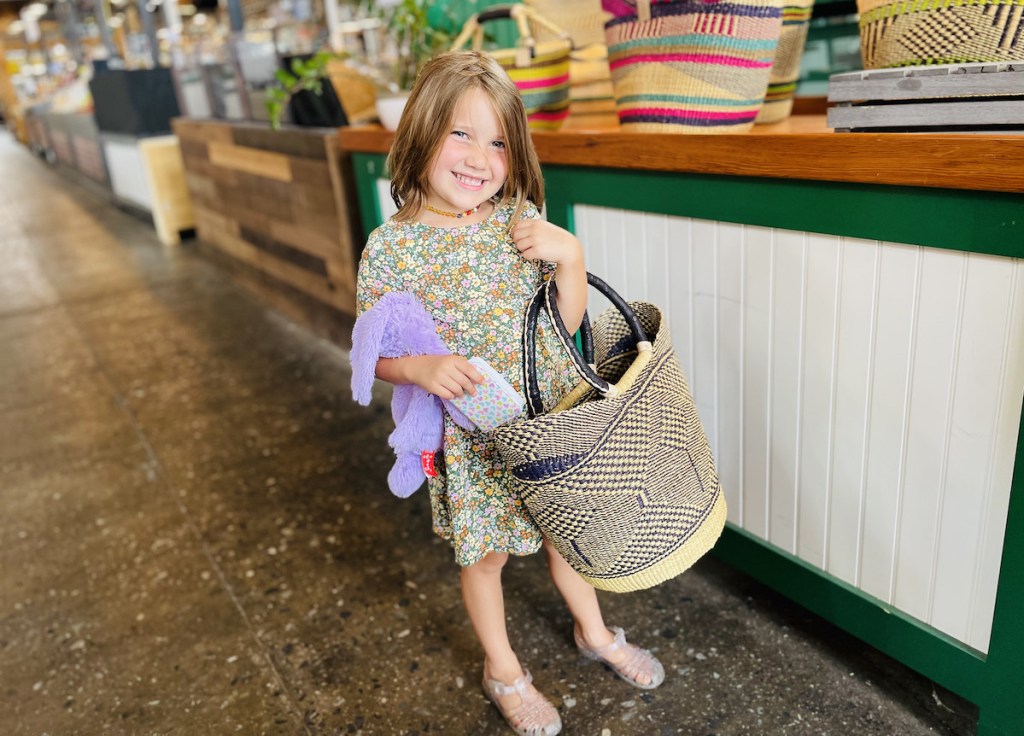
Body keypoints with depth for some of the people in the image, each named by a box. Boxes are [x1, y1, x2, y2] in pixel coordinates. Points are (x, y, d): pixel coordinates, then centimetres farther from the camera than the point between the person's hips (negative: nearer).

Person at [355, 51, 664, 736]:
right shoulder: (390, 247, -14)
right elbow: (375, 352, -8)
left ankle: (595, 632, 51)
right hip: (471, 435, -3)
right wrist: (422, 368, -28)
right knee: (486, 552, 16)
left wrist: (569, 254, -17)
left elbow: (568, 320, -1)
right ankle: (504, 670, 44)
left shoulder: (520, 219, -5)